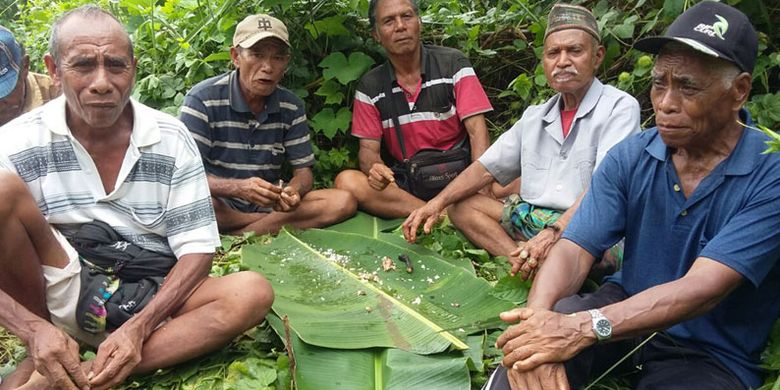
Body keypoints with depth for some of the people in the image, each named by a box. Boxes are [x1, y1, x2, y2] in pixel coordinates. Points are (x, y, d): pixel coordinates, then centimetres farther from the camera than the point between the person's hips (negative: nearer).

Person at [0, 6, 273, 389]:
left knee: (252, 293, -26)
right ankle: (39, 355, -9)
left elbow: (196, 249, -7)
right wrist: (34, 329, -29)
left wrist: (138, 327, -22)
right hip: (57, 299, -1)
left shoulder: (172, 140, -5)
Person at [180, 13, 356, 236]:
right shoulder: (203, 99, -11)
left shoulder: (291, 107, 2)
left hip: (267, 203, 4)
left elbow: (303, 171, 4)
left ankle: (234, 236, -20)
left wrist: (293, 191, -22)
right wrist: (238, 188, -35)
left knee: (343, 202, -18)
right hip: (219, 205, -4)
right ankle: (278, 223, -15)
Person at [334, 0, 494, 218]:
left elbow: (478, 132, -8)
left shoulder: (452, 64, -1)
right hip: (405, 183, 3)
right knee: (347, 181, -26)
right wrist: (375, 168, -23)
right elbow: (368, 149, 4)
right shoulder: (370, 87, 5)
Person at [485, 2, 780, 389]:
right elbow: (574, 249, -13)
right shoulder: (630, 157, -5)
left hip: (714, 354, -2)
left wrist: (584, 328, -39)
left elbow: (702, 289, -26)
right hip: (628, 311, 3)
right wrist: (537, 315, -35)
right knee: (528, 346, -27)